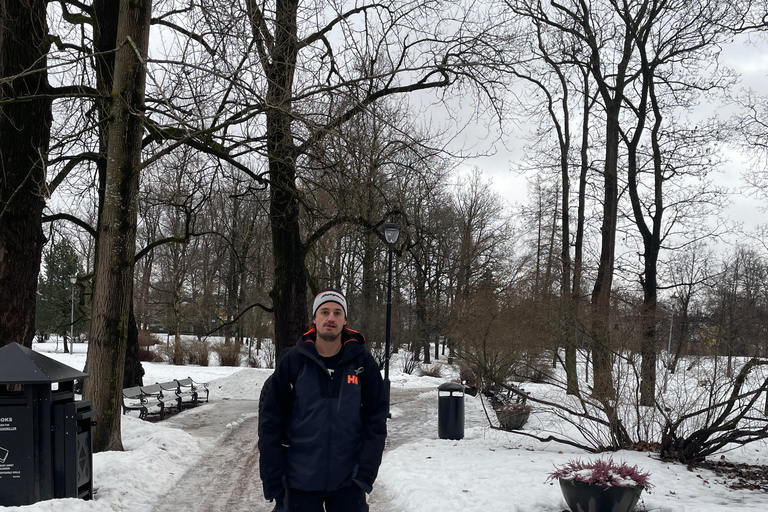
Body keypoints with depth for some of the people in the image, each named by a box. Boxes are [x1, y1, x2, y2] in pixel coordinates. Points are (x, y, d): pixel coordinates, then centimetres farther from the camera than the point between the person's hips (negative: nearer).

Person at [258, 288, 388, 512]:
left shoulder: (362, 362, -2)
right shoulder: (293, 361, -3)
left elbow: (376, 420, -1)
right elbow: (271, 422, -2)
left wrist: (366, 473, -8)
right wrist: (273, 481, -6)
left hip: (348, 482, 0)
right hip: (300, 482, 0)